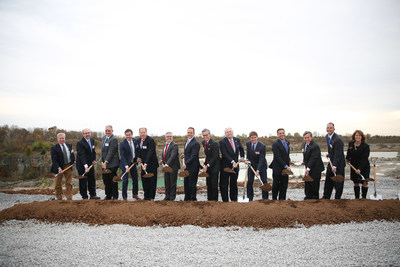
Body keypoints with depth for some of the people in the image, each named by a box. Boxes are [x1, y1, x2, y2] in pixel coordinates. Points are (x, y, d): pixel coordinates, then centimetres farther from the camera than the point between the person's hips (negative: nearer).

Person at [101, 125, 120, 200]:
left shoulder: (114, 140, -15)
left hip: (112, 164, -7)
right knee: (106, 180, 12)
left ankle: (115, 196, 15)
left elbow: (111, 152, -22)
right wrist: (102, 158, 14)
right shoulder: (104, 137, 13)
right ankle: (108, 195, 25)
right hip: (104, 163, 8)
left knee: (113, 181, 3)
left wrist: (106, 162, -27)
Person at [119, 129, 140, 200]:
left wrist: (138, 157, 0)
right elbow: (122, 156, -19)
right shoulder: (122, 143, -16)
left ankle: (135, 194, 26)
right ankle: (124, 197, 7)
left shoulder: (136, 141, -2)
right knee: (125, 180, -5)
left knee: (135, 179, 11)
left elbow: (137, 150, 16)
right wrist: (126, 166, -26)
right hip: (125, 163, -5)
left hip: (133, 162, 5)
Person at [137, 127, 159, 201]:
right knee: (144, 180, 8)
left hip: (151, 164, -7)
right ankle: (146, 196, 18)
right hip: (143, 163, 7)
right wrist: (139, 157, 3)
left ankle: (151, 197, 8)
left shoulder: (150, 140, -16)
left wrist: (146, 164, -30)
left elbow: (150, 153, -23)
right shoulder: (139, 140, 7)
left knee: (152, 180, 0)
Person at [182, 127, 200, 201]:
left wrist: (186, 164, -24)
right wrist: (185, 155, 7)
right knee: (186, 182, 14)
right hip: (187, 165, 9)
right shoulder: (187, 140, 10)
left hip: (193, 166, -9)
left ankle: (193, 199, 12)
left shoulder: (195, 143, -18)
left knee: (192, 183, 0)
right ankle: (187, 198, 26)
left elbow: (193, 156, -22)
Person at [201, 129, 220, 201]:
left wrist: (208, 165, -25)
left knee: (214, 184, -3)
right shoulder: (203, 142, 7)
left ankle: (214, 199, 8)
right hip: (208, 165, 7)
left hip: (214, 166, -7)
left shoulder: (214, 144, -18)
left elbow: (215, 157, -20)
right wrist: (206, 165, 8)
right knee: (208, 183, 11)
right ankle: (209, 199, 20)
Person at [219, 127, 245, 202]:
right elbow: (225, 154, -20)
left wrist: (242, 157, 6)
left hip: (235, 165, 5)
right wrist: (232, 162, -29)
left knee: (234, 183, 14)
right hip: (225, 166, -4)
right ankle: (225, 200, 11)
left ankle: (234, 199, 25)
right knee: (224, 184, 1)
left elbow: (241, 149, 22)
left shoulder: (237, 140, 6)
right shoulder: (222, 142, -11)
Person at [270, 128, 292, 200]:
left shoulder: (287, 142, 11)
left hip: (286, 167, 6)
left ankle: (282, 199, 19)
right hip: (277, 168, -6)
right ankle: (274, 199, 19)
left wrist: (288, 165, 8)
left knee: (284, 185, 9)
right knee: (276, 184, 5)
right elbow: (278, 157, -19)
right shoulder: (275, 144, -14)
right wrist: (286, 166, -21)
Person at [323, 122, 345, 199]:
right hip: (331, 162, 8)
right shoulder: (327, 136, 5)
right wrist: (329, 154, 7)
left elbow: (338, 154, -26)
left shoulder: (337, 139, -23)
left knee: (338, 183, 3)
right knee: (328, 182, 11)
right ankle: (326, 198, 20)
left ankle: (337, 198, 16)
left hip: (338, 163, -8)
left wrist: (335, 166, -30)